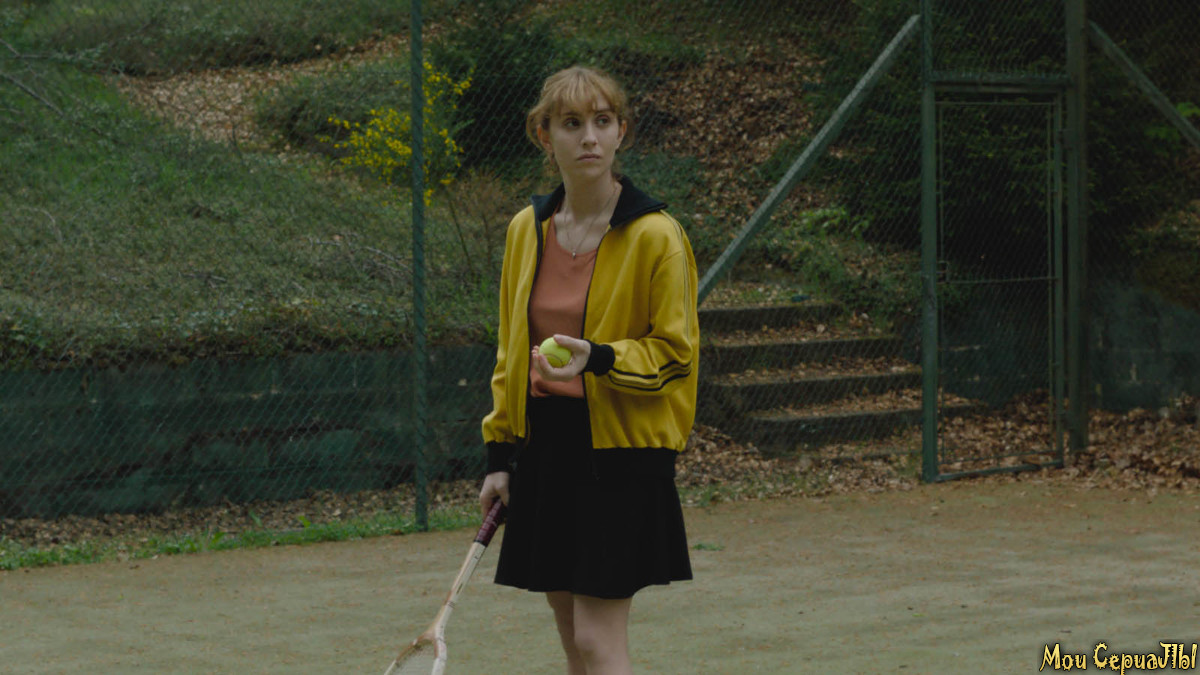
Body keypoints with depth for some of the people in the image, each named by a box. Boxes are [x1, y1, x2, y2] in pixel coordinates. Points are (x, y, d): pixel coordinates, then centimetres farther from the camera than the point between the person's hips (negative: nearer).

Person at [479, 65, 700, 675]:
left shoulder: (655, 235, -9)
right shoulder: (526, 229, 8)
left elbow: (676, 351, -6)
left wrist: (598, 359, -24)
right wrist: (499, 451, 12)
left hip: (621, 448, -6)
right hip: (543, 445, 6)